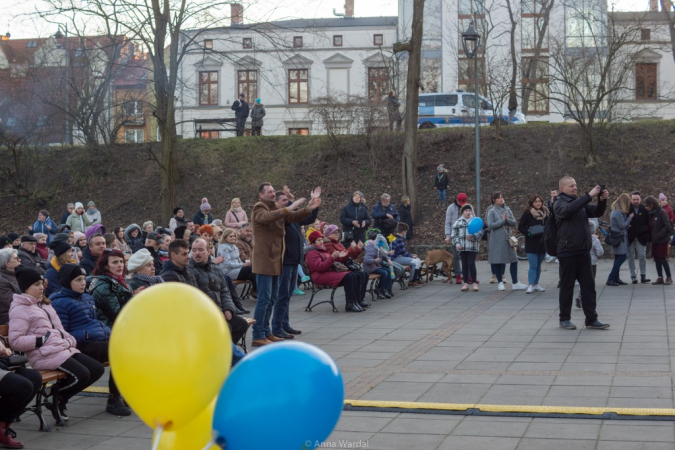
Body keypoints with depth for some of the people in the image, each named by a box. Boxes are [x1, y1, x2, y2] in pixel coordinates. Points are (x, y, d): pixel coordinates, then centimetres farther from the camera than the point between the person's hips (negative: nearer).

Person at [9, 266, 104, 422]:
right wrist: (42, 340, -17)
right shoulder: (20, 309, -4)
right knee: (81, 374, -26)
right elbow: (15, 341, -14)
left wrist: (69, 340, 6)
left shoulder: (44, 304, 25)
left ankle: (60, 398, 8)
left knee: (97, 369, -2)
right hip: (45, 355, -10)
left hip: (64, 348, 10)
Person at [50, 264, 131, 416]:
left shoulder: (87, 298, 22)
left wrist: (109, 332, 14)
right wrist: (86, 335, -19)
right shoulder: (59, 303, -5)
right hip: (81, 346, -9)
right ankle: (114, 400, -19)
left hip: (101, 340, 9)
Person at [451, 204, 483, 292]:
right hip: (462, 247, 2)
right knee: (464, 265, 6)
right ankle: (465, 283, 12)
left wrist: (472, 236, -17)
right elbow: (454, 235, 7)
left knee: (471, 264, -6)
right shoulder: (458, 222, 7)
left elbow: (480, 232, -2)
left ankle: (474, 283, 4)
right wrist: (457, 244, -5)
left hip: (472, 247, -2)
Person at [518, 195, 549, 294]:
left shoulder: (546, 212, 9)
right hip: (532, 244, -5)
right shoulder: (527, 213, -5)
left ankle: (536, 284, 18)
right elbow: (521, 227, -5)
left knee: (538, 265, 11)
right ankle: (530, 285, -7)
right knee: (533, 266, -10)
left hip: (543, 243, 5)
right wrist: (529, 233, -18)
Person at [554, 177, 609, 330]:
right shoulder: (559, 204, -3)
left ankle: (591, 319, 7)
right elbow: (569, 209, -25)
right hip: (567, 252, -6)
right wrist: (589, 196, -28)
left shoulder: (581, 202, 16)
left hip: (584, 251, 6)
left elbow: (597, 213, 11)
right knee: (567, 287, 2)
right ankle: (565, 319, 12)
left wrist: (602, 200, -9)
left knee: (589, 286, 4)